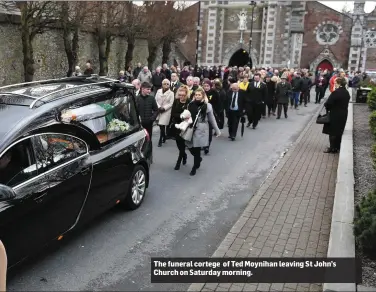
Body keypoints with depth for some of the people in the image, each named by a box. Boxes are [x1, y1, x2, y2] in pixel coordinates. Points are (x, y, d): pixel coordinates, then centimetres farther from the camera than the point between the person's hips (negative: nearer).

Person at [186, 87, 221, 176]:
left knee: (197, 150, -1)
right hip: (191, 129, 3)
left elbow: (212, 119, 2)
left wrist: (217, 131, 5)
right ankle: (198, 159, 38)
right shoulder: (191, 105, 3)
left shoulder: (207, 106, -5)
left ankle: (195, 167, 18)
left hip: (201, 130, -3)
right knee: (190, 147, 6)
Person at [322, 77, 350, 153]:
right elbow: (345, 104, 10)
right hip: (343, 115, 8)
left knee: (332, 132, 4)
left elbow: (328, 103, -22)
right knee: (339, 131, 17)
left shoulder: (336, 92, -21)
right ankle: (337, 147, 27)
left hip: (335, 115, -8)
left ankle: (332, 148, 11)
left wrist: (328, 108, -3)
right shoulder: (347, 93, 5)